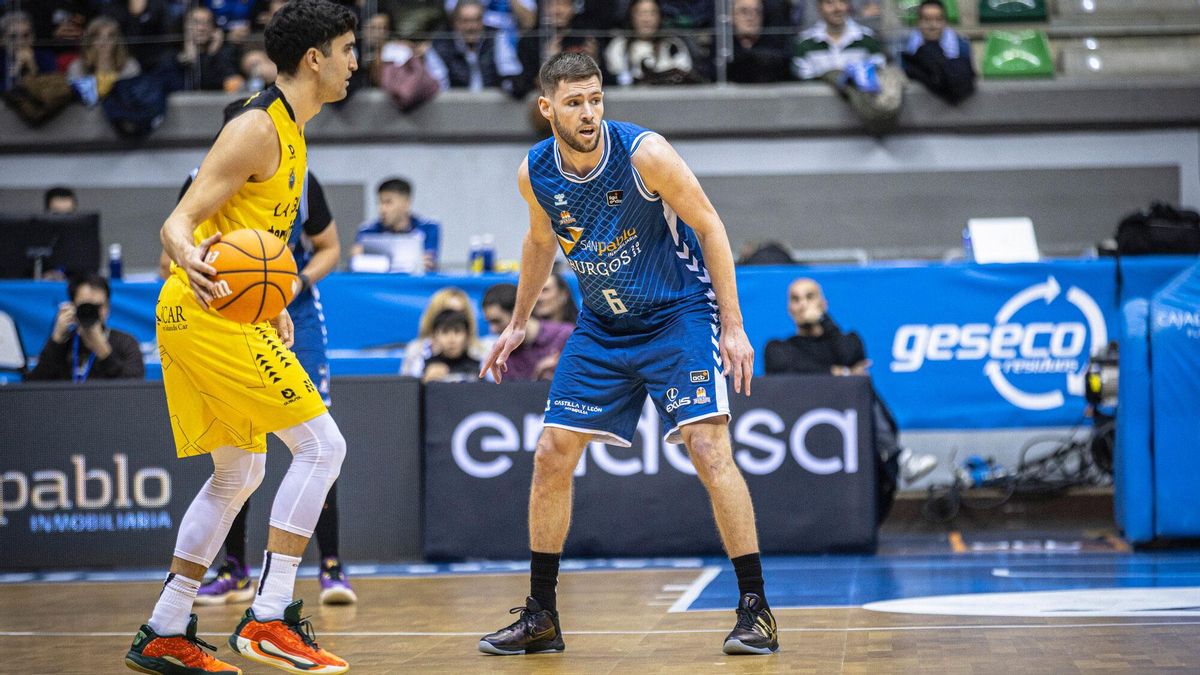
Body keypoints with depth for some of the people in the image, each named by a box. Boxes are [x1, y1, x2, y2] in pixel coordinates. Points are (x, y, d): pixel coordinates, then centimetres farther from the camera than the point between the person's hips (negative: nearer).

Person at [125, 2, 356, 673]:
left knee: (239, 474, 14)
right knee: (321, 445, -11)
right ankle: (269, 618, -12)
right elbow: (179, 222, -19)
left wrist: (274, 309, 25)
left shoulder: (289, 132, 17)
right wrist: (189, 256, -40)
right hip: (209, 314, -10)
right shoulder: (257, 129, -13)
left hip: (220, 316, 10)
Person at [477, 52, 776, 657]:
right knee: (551, 456, 1)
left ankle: (755, 609, -11)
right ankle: (541, 617, 13)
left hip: (679, 314, -5)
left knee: (709, 450, -19)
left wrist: (733, 327, -16)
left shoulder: (644, 153, -21)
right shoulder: (534, 173, -7)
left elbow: (709, 227, -14)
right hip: (602, 327, 5)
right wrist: (518, 324, 19)